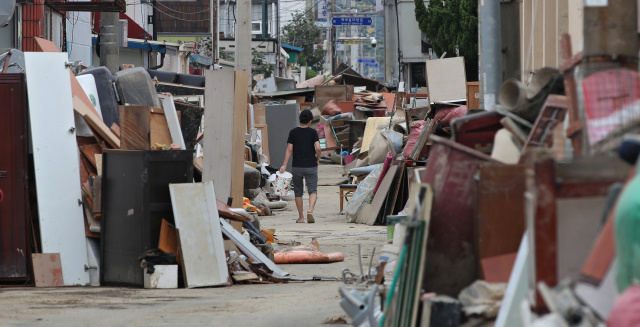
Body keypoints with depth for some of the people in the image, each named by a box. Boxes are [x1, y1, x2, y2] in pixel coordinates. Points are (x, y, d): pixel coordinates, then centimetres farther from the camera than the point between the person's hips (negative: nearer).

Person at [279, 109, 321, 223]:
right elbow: (318, 148, -13)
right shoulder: (312, 132, -3)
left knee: (298, 191, 13)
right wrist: (318, 159, 5)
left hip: (296, 166, 1)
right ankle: (310, 210, -26)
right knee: (312, 190, 0)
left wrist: (284, 165, -4)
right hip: (311, 166, -1)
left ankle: (301, 217, 15)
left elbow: (289, 149, -4)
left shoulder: (293, 132, 0)